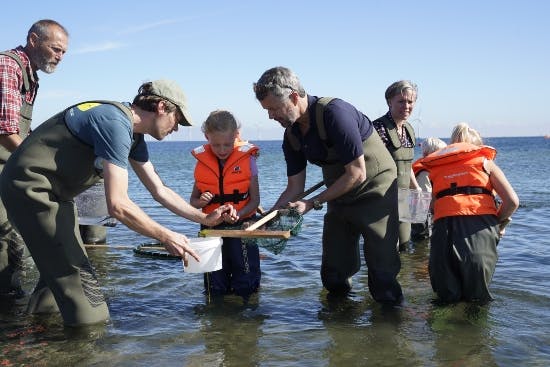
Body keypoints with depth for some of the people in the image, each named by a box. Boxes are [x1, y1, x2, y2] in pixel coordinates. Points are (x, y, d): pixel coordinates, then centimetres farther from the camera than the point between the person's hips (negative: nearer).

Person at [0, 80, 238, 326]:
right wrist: (166, 237, -21)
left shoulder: (134, 135, 7)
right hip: (31, 187, -11)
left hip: (54, 192, 11)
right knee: (78, 276, -12)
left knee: (63, 267, 21)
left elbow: (159, 191, 13)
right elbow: (118, 205, -30)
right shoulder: (116, 123, -25)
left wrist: (206, 219, 7)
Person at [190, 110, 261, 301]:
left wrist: (238, 214, -22)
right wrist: (201, 202, -14)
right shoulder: (202, 162, 1)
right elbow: (193, 201, 9)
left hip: (242, 226, -2)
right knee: (215, 288, 12)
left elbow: (254, 200, -4)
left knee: (245, 286, 3)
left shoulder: (247, 159, -6)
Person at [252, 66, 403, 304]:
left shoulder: (335, 113, -26)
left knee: (382, 268, -6)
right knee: (333, 276, 9)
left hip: (375, 191, -7)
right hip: (339, 197, 7)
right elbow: (295, 187, 4)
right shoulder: (291, 136, -1)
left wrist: (313, 203, -20)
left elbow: (357, 174, -25)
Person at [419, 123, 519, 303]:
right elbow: (512, 201, 8)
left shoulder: (435, 168, 25)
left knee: (448, 297, 13)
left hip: (444, 228, 2)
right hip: (480, 227, -1)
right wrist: (499, 224, 25)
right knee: (476, 297, 11)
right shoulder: (484, 161, 18)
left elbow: (435, 205, 14)